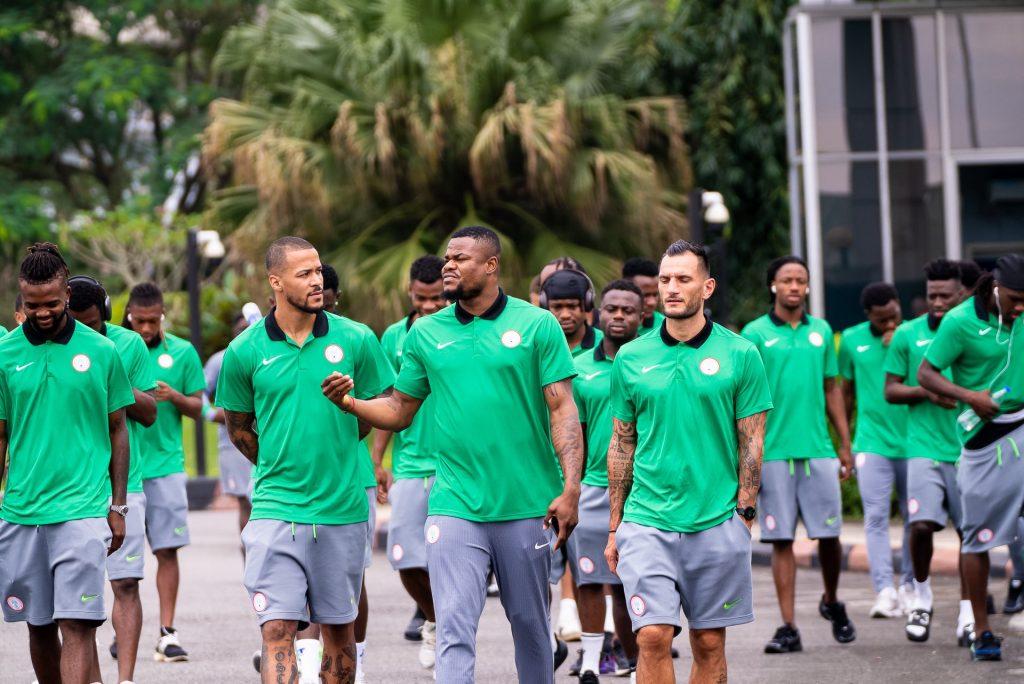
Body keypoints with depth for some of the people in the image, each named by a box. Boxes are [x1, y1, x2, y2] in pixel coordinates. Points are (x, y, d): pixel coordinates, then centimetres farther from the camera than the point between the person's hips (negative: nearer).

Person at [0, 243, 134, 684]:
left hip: (84, 510, -2)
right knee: (39, 626, 10)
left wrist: (118, 507, 6)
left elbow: (118, 431, 9)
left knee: (77, 624, -11)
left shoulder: (100, 351, 2)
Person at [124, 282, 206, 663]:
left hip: (165, 464, 0)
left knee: (167, 549, -5)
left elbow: (198, 409, 7)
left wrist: (175, 397, -13)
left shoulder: (182, 352, 6)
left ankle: (167, 633, -3)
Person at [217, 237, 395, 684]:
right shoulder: (245, 352, -1)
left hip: (342, 509, 1)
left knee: (339, 629, 11)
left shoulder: (355, 340, -1)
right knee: (277, 631, -10)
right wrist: (280, 464, 11)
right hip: (275, 509, -1)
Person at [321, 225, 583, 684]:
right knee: (454, 631, -7)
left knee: (531, 624, 12)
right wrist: (350, 403, -10)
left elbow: (563, 409, -4)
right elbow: (398, 411, 10)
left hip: (528, 507, -1)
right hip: (455, 506, 1)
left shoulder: (537, 325, -1)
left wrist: (570, 490, -12)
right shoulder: (426, 333, 7)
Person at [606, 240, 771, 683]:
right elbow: (621, 445, 11)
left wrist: (744, 514, -5)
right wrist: (615, 528, 9)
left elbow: (752, 442, 3)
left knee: (709, 644, 6)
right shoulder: (630, 359, 6)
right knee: (653, 638, -11)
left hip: (717, 523, 0)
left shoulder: (740, 355, 1)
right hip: (647, 522, 0)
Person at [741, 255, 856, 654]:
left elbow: (831, 390, 16)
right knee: (781, 539, -1)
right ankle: (789, 627, 2)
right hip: (773, 452, -2)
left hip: (818, 449, 3)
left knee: (828, 534, 2)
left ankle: (831, 603, 28)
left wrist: (845, 445, 13)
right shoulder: (755, 333, 1)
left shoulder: (821, 332, 11)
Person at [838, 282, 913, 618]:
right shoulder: (852, 340, 5)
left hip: (912, 441, 0)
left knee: (914, 517, 6)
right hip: (872, 442, 0)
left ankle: (909, 586, 18)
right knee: (876, 517, -9)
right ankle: (884, 591, -14)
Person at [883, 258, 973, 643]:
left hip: (967, 448, 1)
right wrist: (927, 392, -11)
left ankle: (967, 613, 13)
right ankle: (921, 594, 12)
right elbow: (890, 391, 6)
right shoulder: (908, 335, 5)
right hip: (924, 447, -1)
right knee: (922, 524, -13)